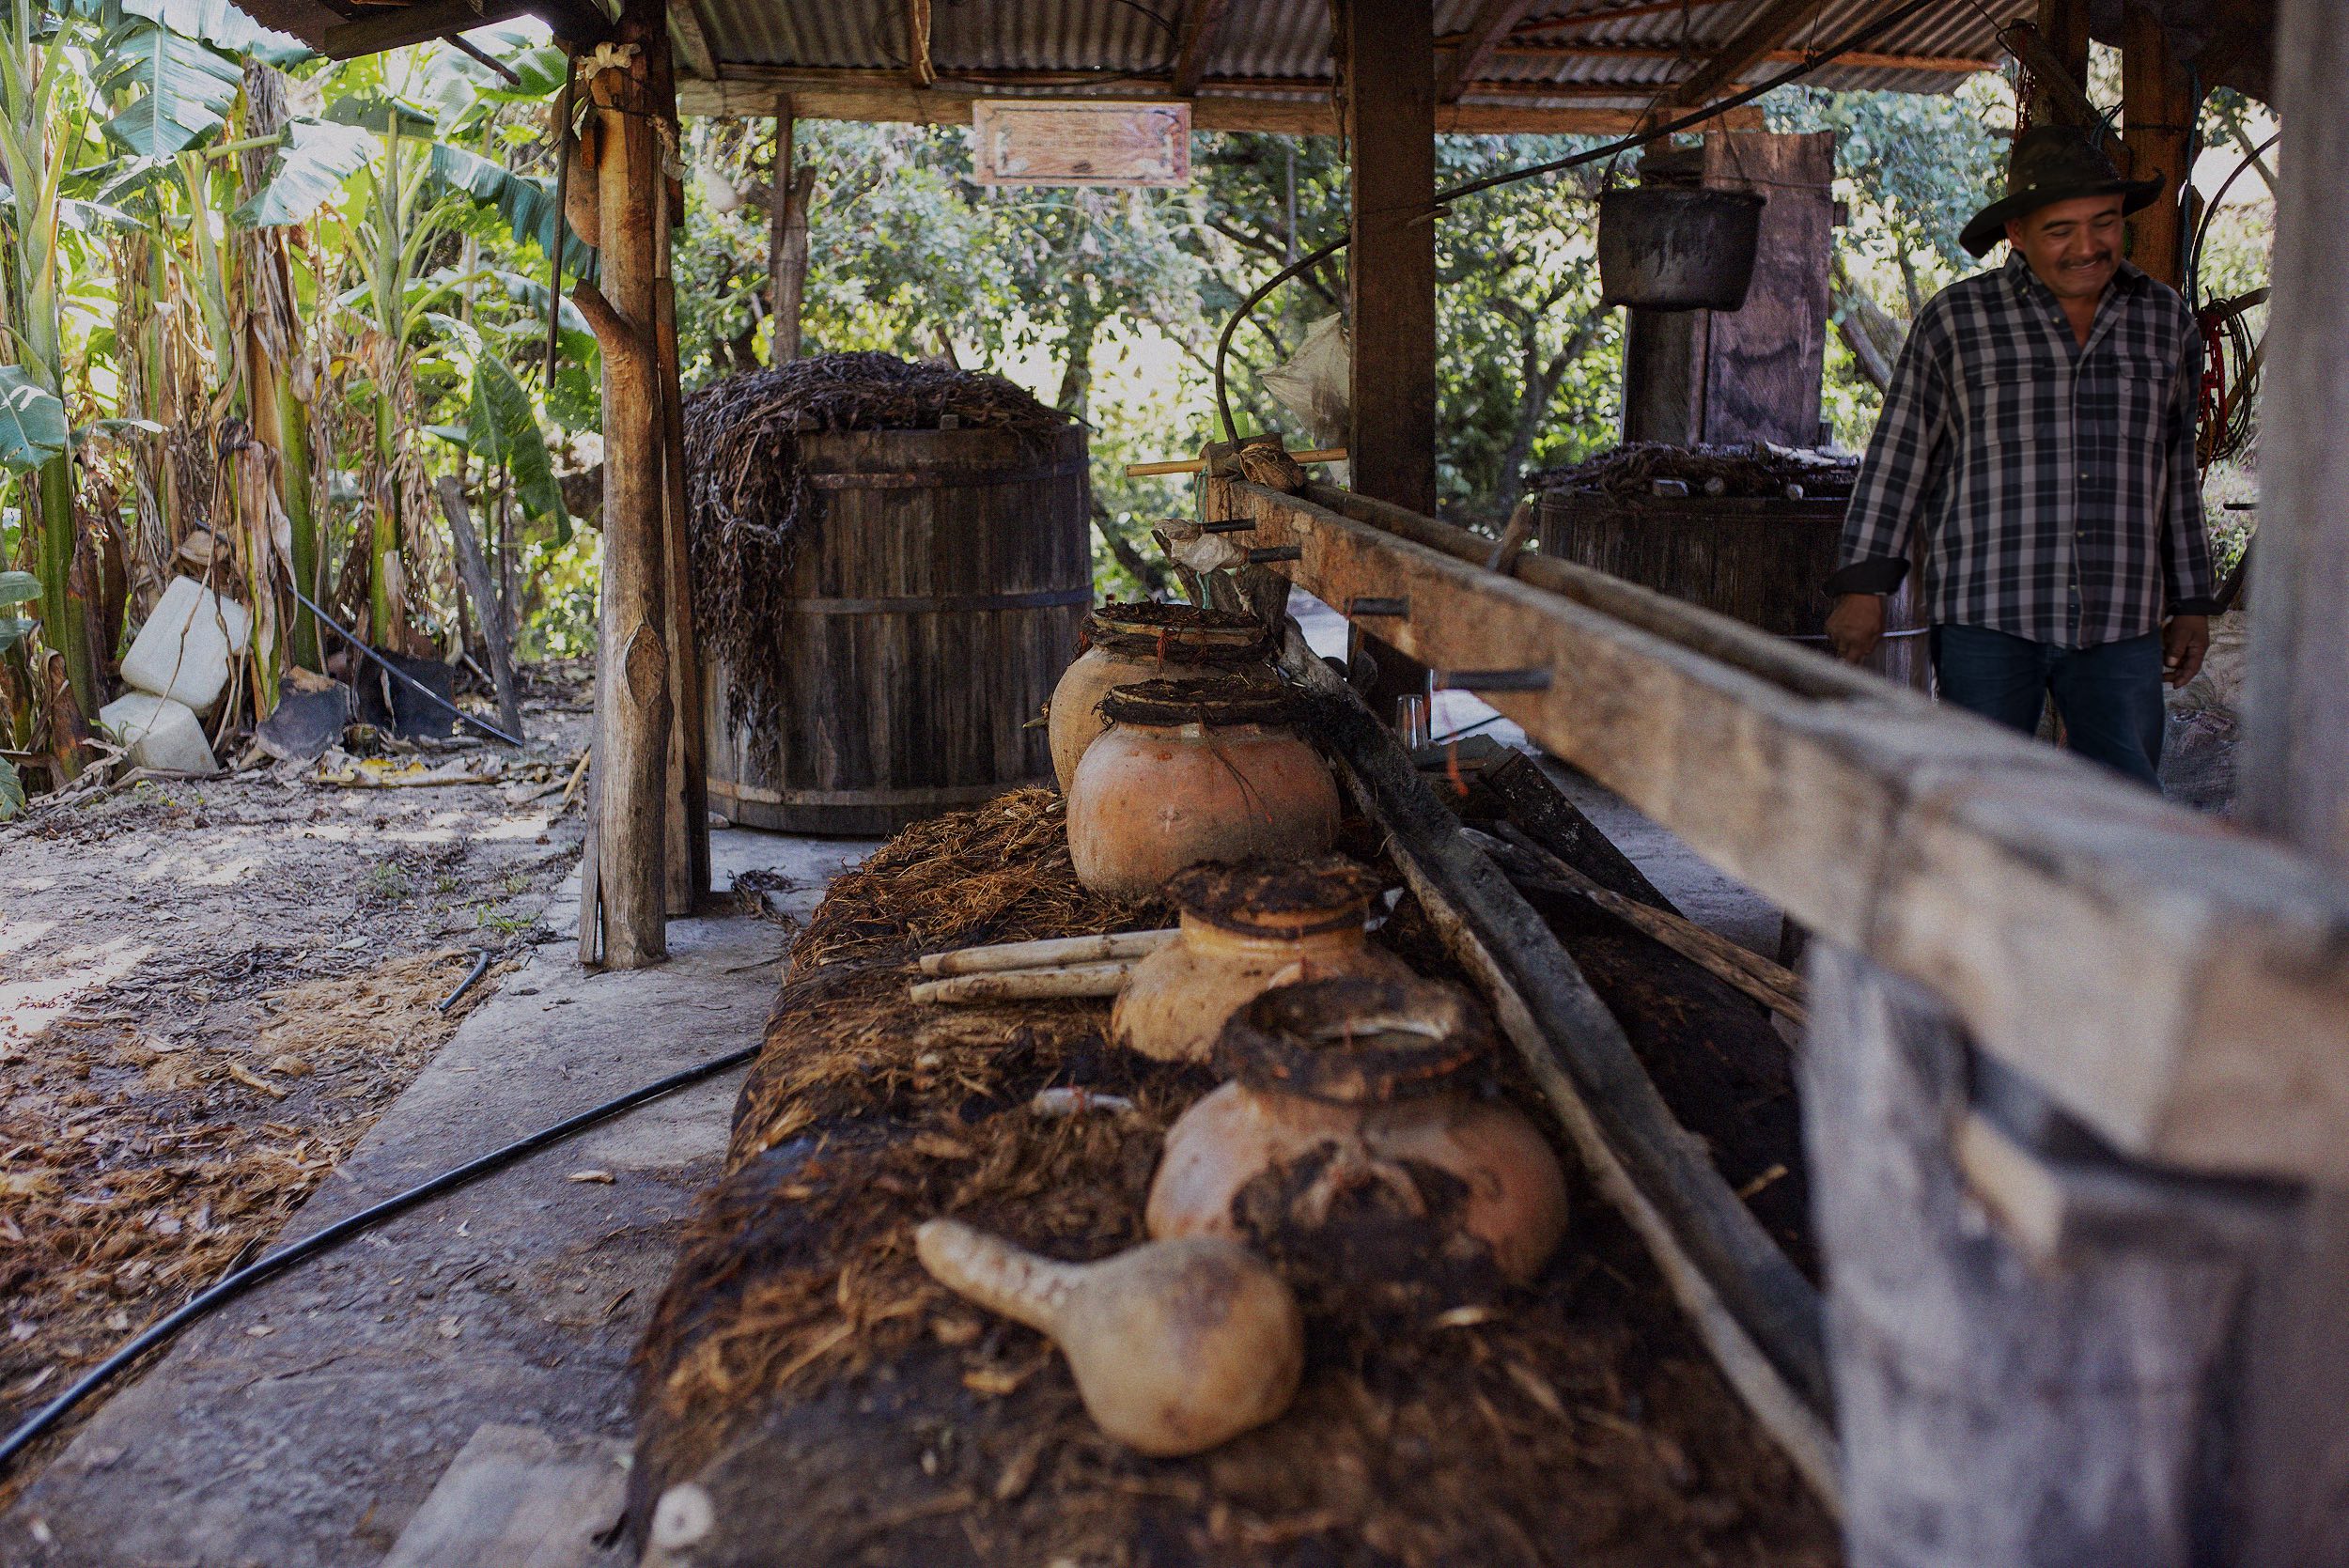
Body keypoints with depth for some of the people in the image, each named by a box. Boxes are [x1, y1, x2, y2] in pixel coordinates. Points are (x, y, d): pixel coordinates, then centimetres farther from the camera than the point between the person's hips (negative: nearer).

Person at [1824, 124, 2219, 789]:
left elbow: (2176, 471, 18)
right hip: (1986, 618, -2)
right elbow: (1899, 457, 3)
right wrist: (1864, 586, -2)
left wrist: (2190, 603, 17)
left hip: (2120, 626, 3)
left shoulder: (2166, 323, 11)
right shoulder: (1957, 319, 2)